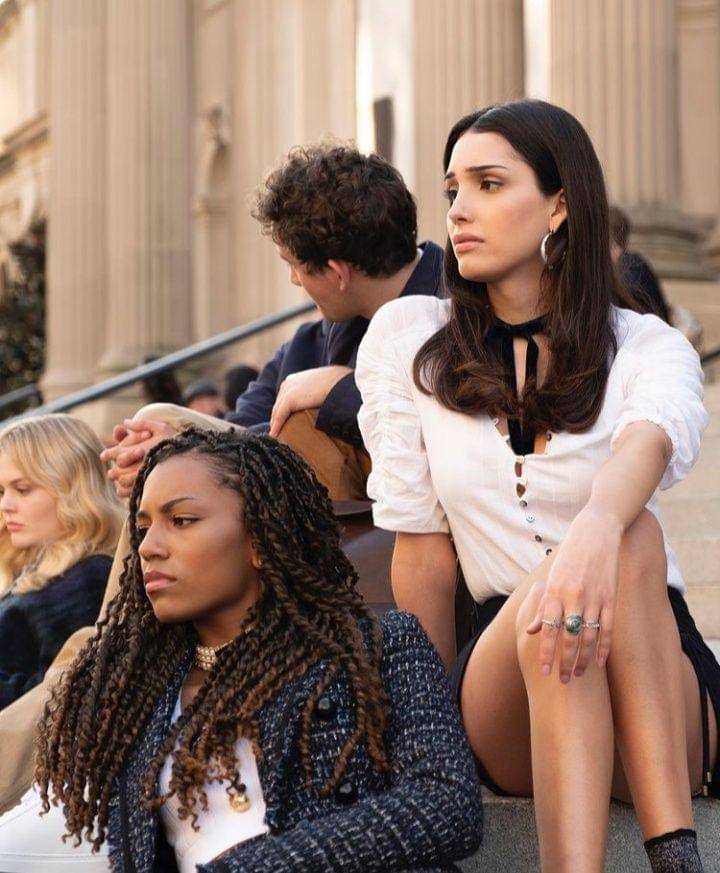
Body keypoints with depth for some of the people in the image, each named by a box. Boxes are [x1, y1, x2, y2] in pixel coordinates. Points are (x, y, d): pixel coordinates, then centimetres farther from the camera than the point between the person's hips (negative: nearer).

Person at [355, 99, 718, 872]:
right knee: (547, 608, -34)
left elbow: (649, 445, -23)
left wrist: (596, 530, -45)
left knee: (627, 538, -32)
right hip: (503, 655, 0)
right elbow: (422, 549, 7)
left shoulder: (649, 348, 3)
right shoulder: (408, 337, 8)